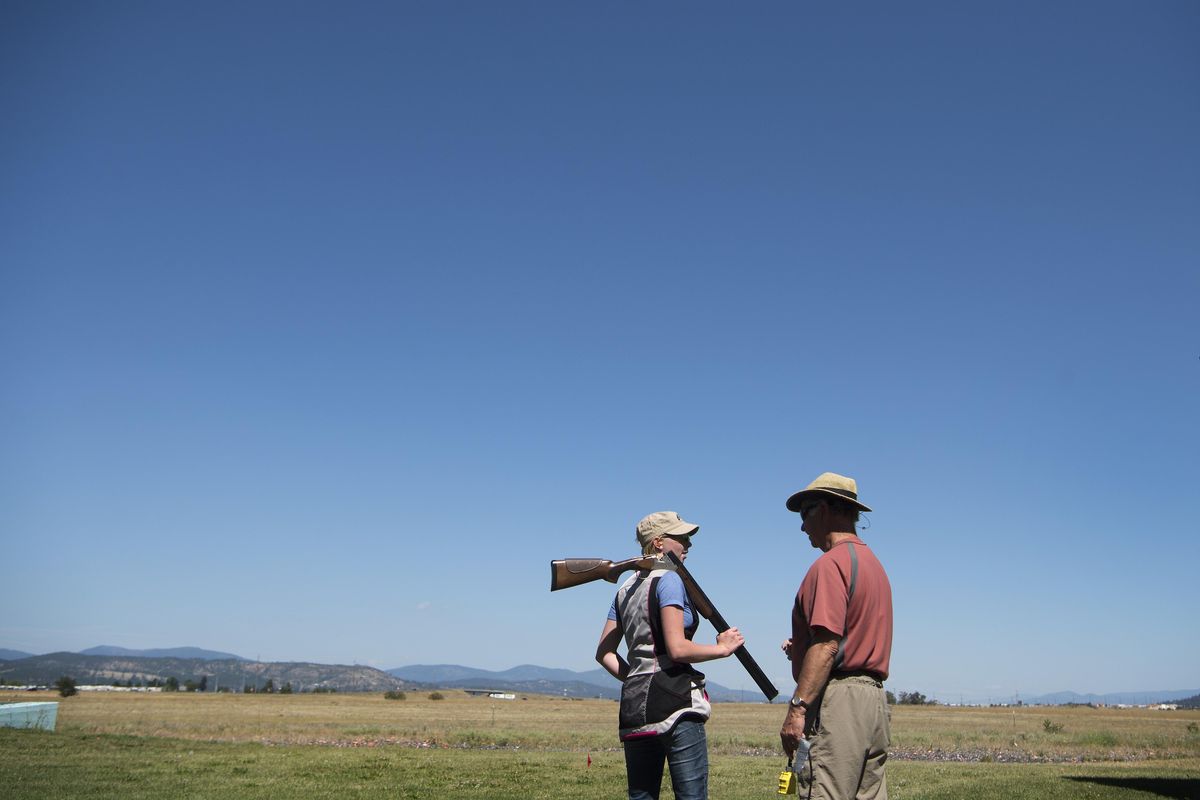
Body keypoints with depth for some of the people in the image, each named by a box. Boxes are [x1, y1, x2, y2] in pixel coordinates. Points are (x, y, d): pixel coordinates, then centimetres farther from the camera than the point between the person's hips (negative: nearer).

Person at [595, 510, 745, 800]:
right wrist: (723, 647, -4)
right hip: (675, 700, -8)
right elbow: (677, 649, -16)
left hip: (634, 705, 8)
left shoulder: (626, 587, 17)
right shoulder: (669, 579, -7)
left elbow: (604, 653, 16)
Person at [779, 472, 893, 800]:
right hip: (875, 697, 10)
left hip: (838, 699, -10)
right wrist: (802, 647, 17)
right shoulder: (873, 562, 20)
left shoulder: (831, 562, -10)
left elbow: (827, 644, -20)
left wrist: (797, 707, -21)